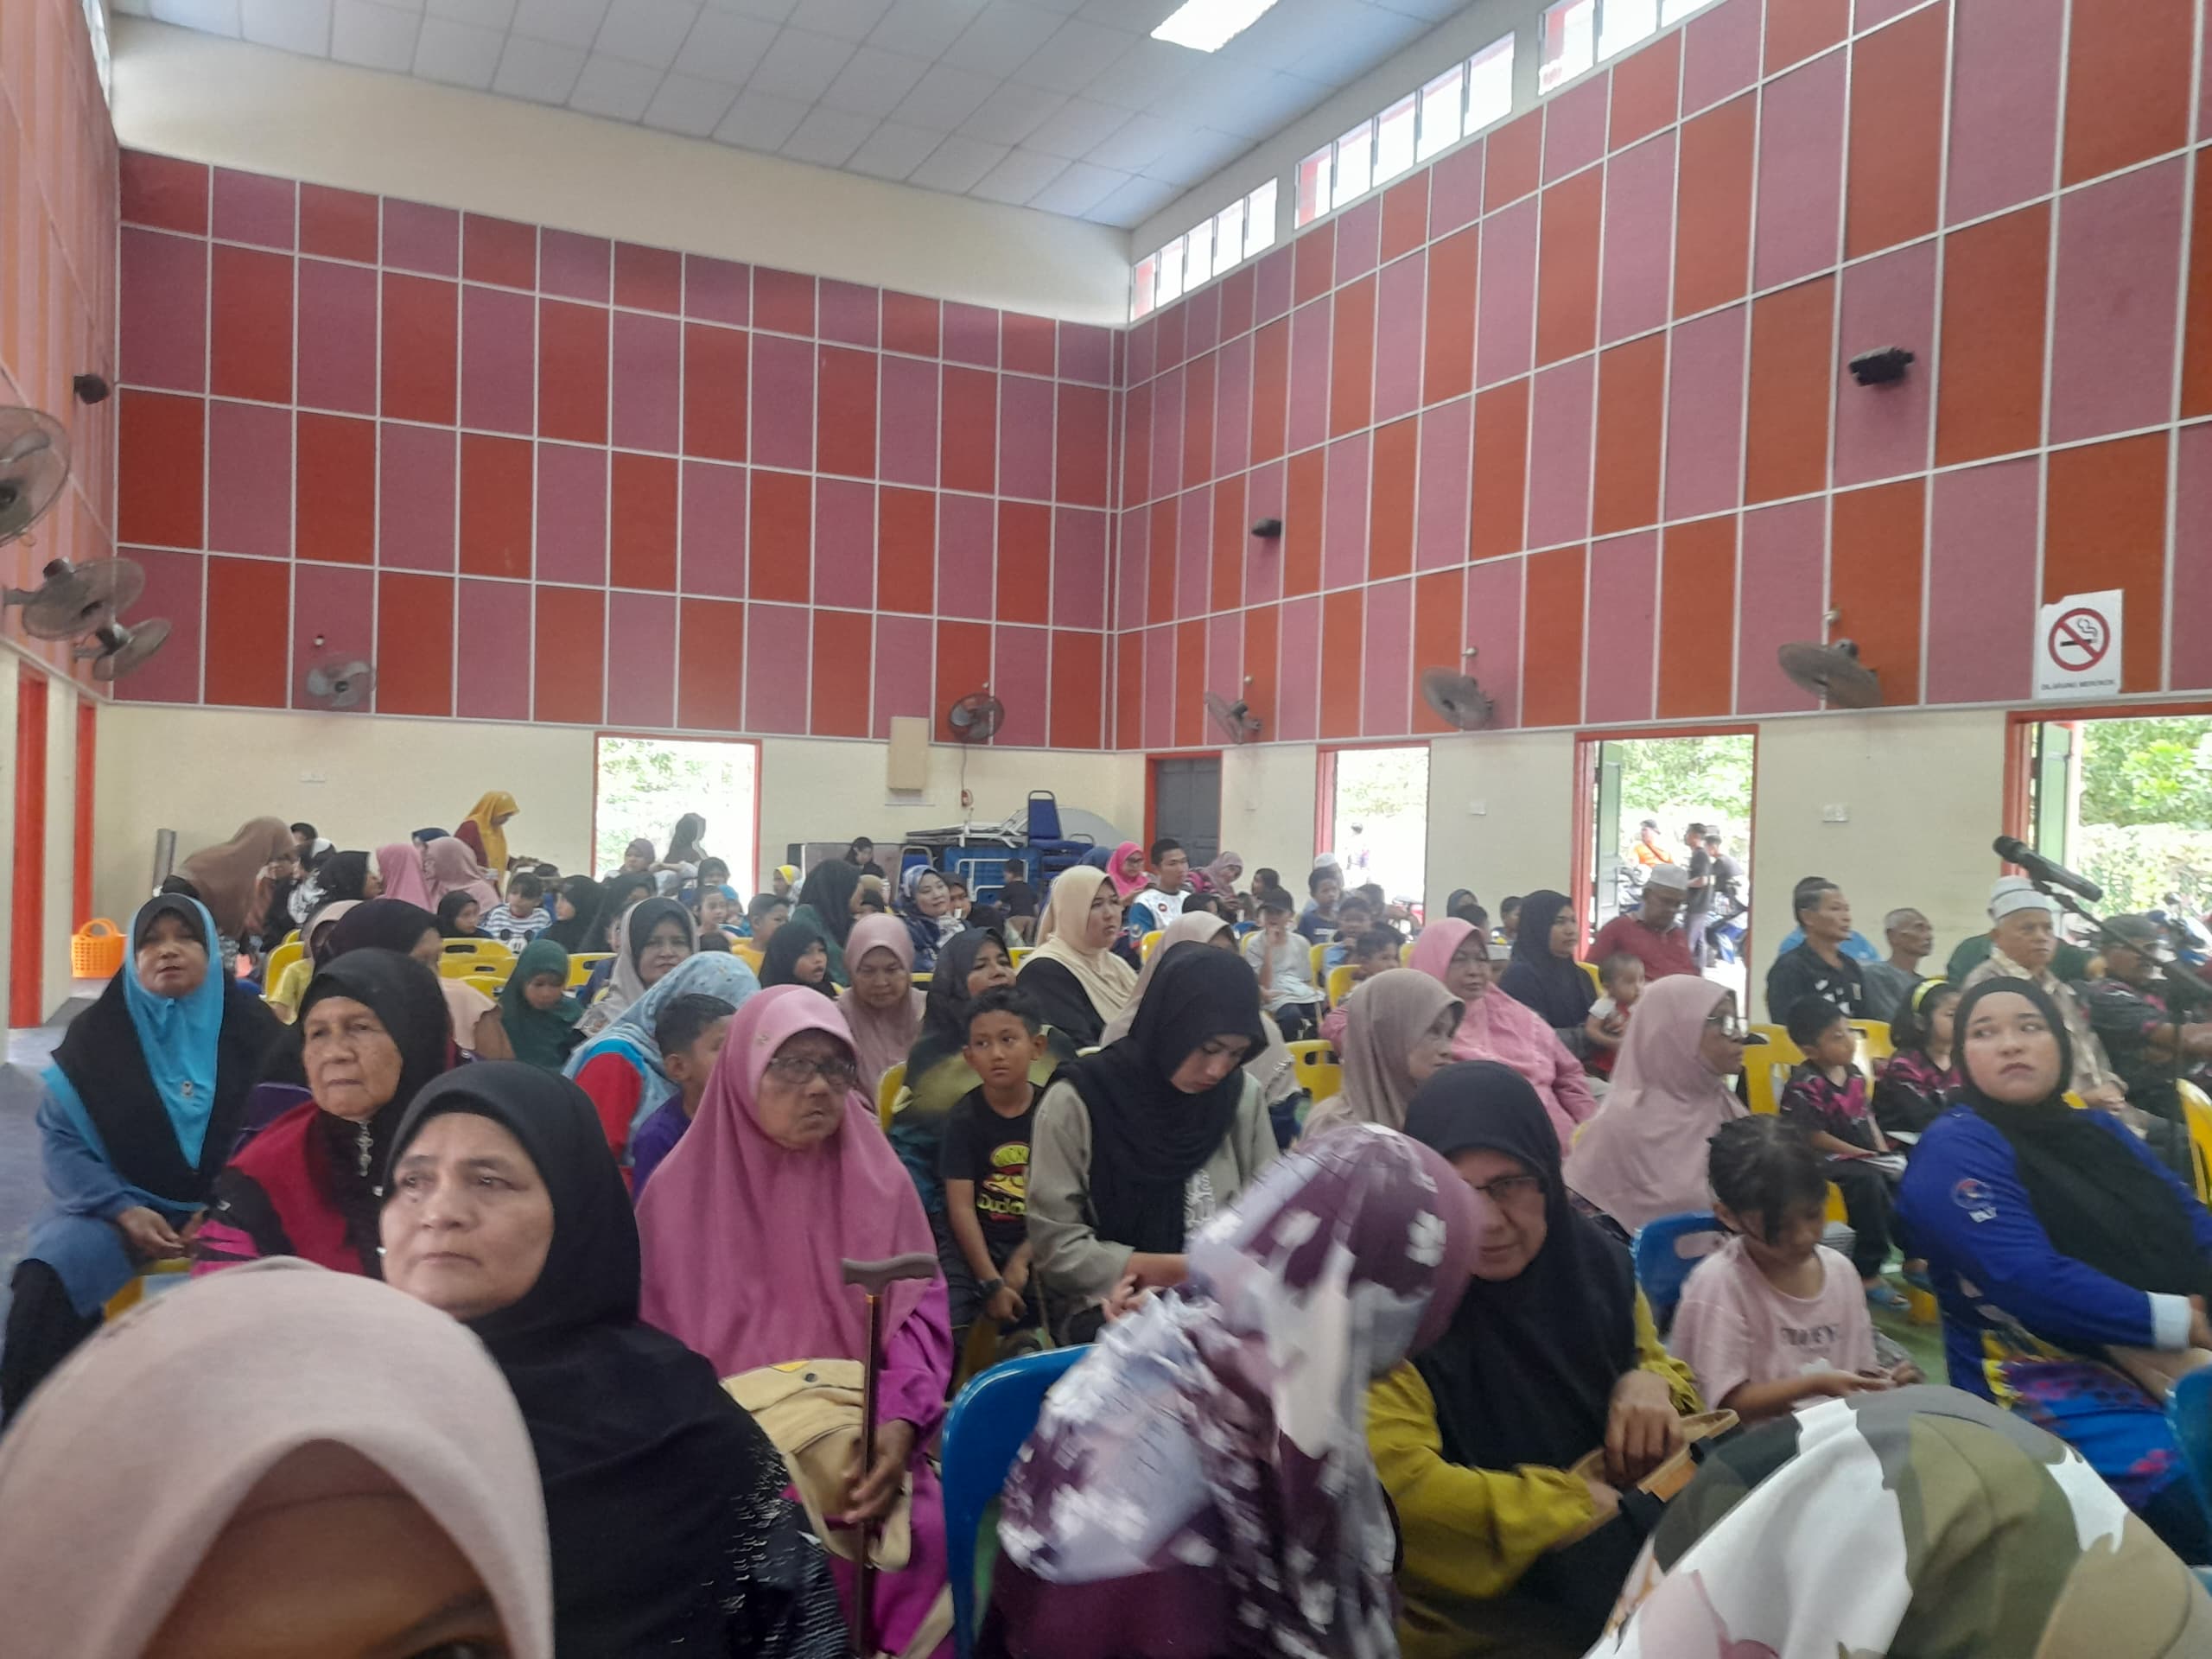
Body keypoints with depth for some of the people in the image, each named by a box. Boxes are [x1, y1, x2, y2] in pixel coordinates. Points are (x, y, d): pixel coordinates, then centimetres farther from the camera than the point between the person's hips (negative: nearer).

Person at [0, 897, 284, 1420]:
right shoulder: (95, 1034, 2)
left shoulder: (251, 1027, 0)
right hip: (120, 1205, 2)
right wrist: (122, 1209, -15)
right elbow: (60, 1138, 0)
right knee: (45, 1283, -27)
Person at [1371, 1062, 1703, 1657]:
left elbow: (1654, 1366, 14)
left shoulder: (1595, 1260, -2)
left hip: (1634, 1570, 7)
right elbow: (1397, 1486, -27)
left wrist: (1650, 1385, -11)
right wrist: (1593, 1505, -19)